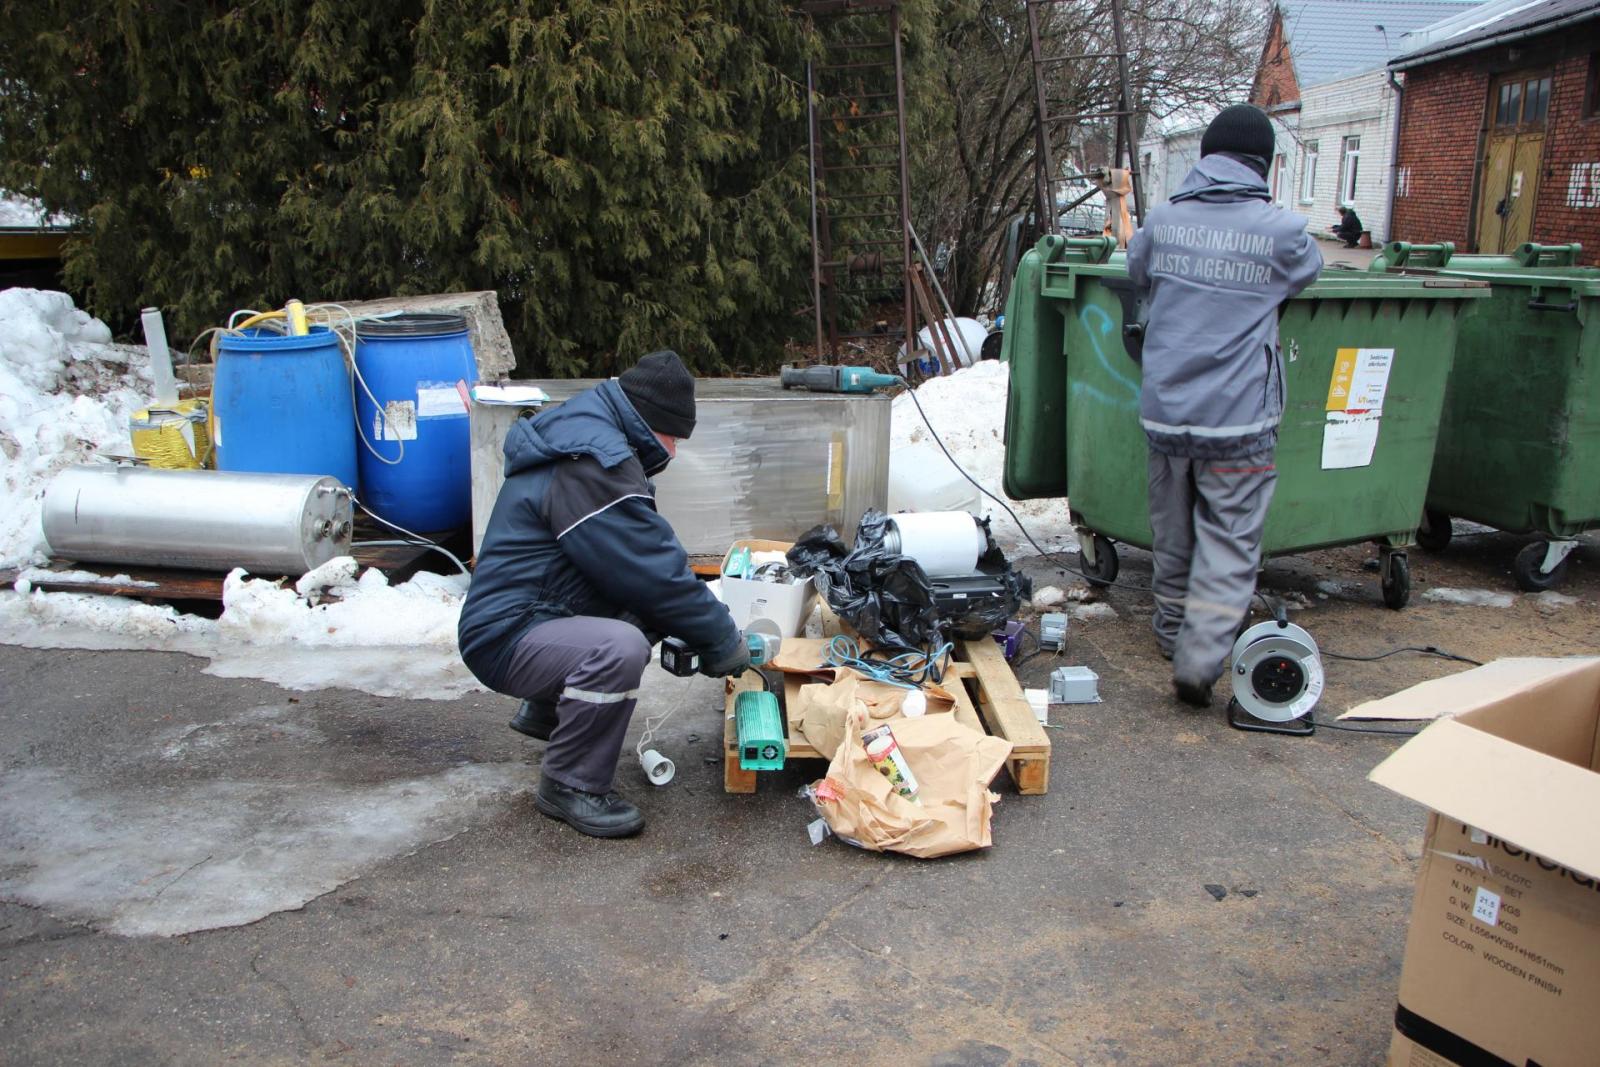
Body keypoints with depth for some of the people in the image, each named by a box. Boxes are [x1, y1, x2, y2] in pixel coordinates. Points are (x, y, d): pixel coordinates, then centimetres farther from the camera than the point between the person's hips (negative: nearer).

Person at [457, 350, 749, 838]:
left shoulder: (582, 441, 14)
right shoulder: (592, 462, -21)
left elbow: (646, 552, 17)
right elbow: (652, 570, -22)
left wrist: (695, 626, 7)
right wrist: (723, 639, -10)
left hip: (536, 612, 11)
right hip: (507, 637, -11)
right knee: (620, 647, -34)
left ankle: (546, 709, 26)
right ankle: (570, 786, -12)